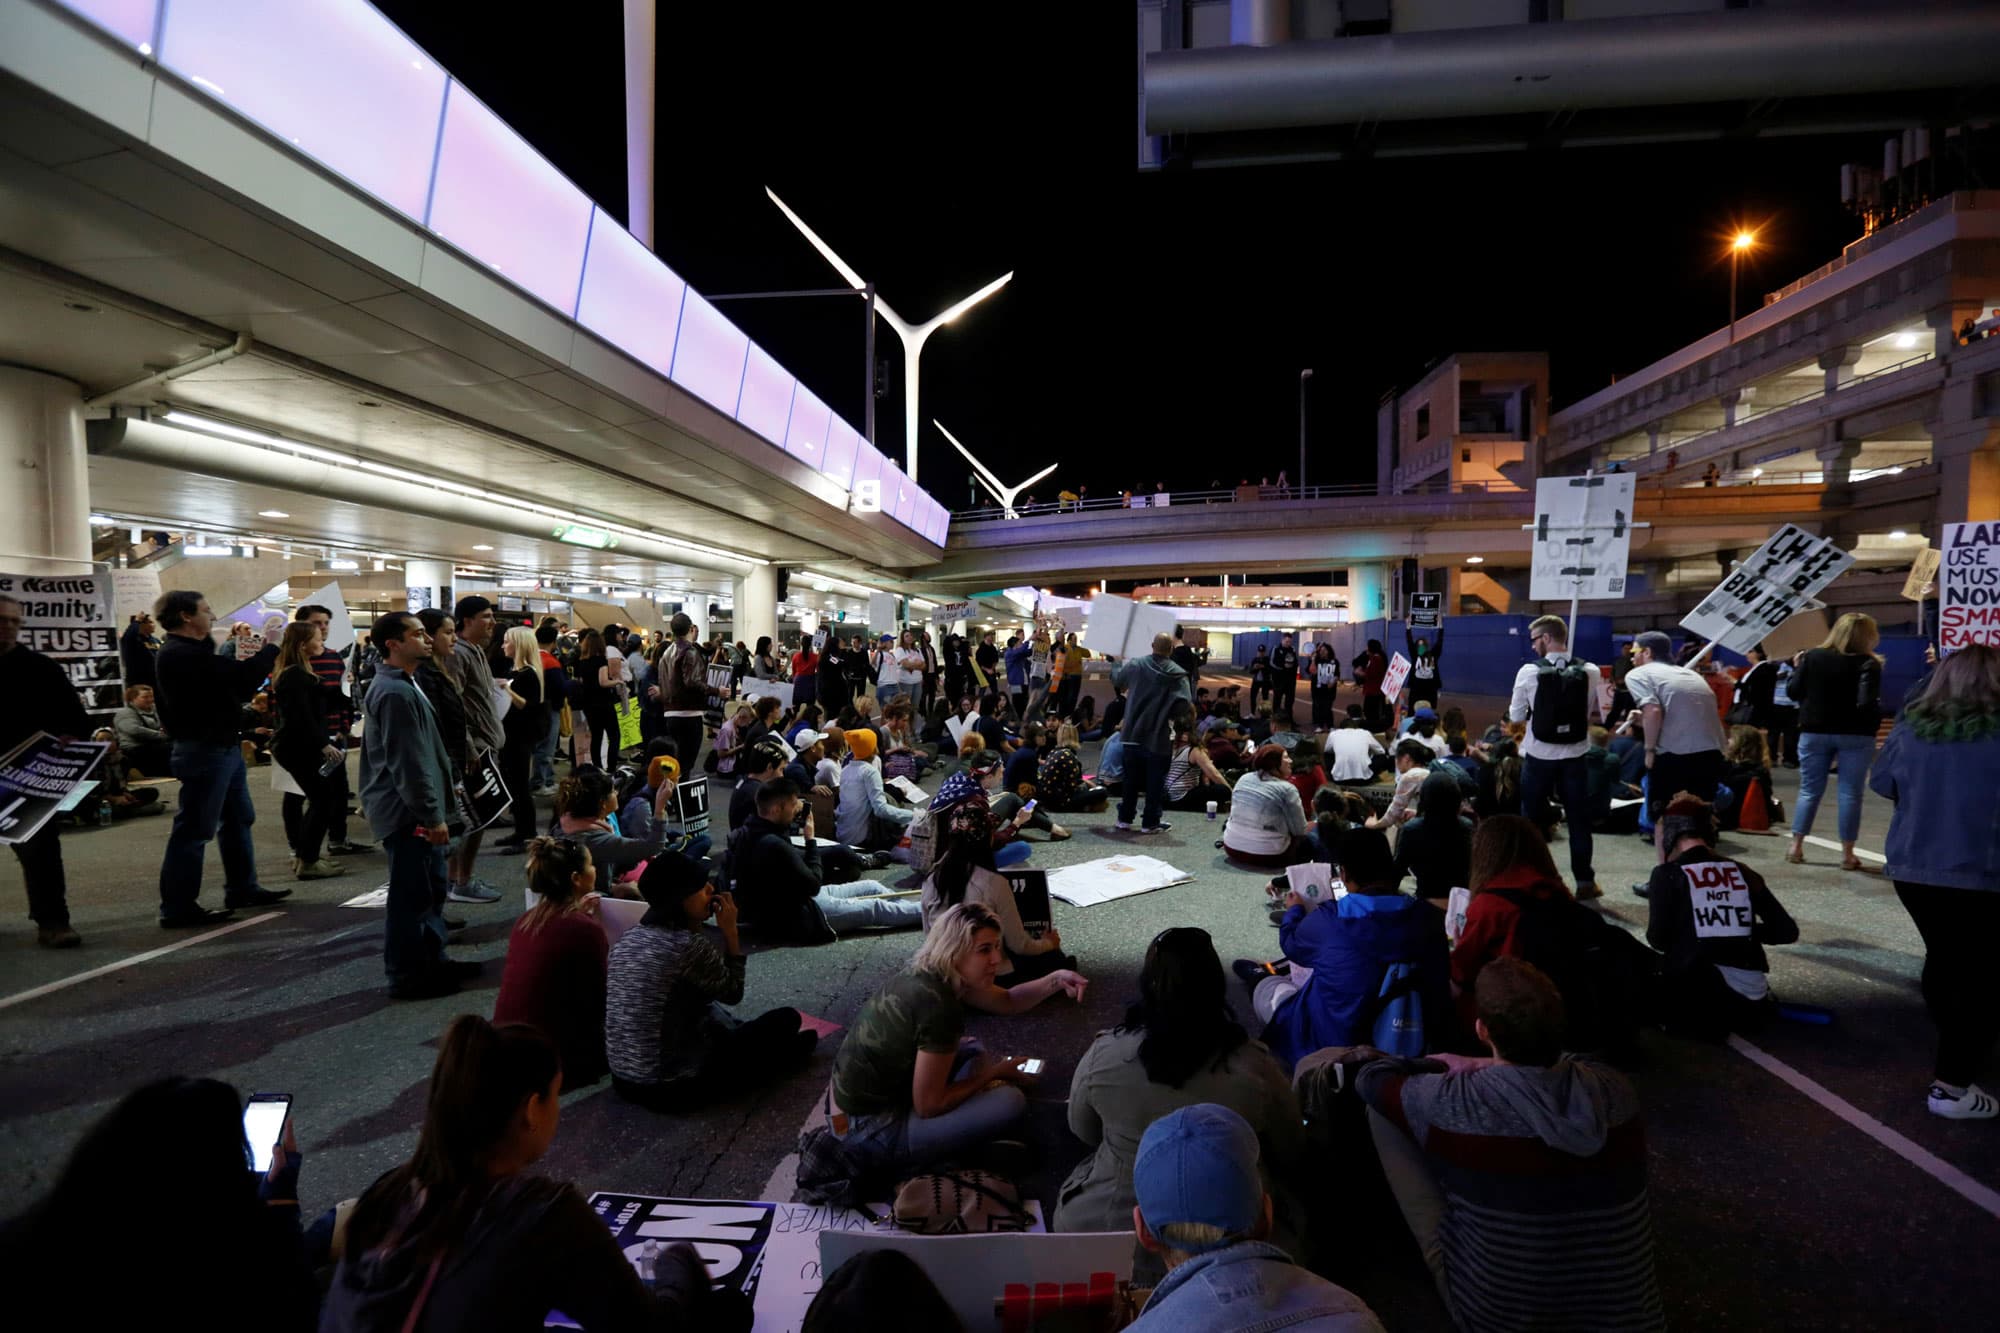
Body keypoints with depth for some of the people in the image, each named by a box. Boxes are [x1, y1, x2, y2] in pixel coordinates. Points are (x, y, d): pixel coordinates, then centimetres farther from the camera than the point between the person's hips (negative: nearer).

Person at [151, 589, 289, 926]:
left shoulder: (192, 652, 15)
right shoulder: (182, 655, -19)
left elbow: (231, 685, 15)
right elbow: (241, 676, -26)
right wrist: (270, 647, -11)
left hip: (221, 747, 11)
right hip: (204, 750, -11)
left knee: (238, 819, 17)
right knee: (195, 828, -4)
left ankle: (242, 889, 27)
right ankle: (177, 907, 4)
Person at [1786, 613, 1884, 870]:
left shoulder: (1812, 656, 0)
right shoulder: (1868, 663, -10)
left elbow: (1794, 692, 3)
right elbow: (1867, 703, -20)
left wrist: (1797, 667, 17)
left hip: (1814, 732, 3)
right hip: (1855, 735, -3)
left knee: (1809, 790, 10)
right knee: (1850, 793, 3)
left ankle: (1796, 847, 9)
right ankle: (1847, 853, 5)